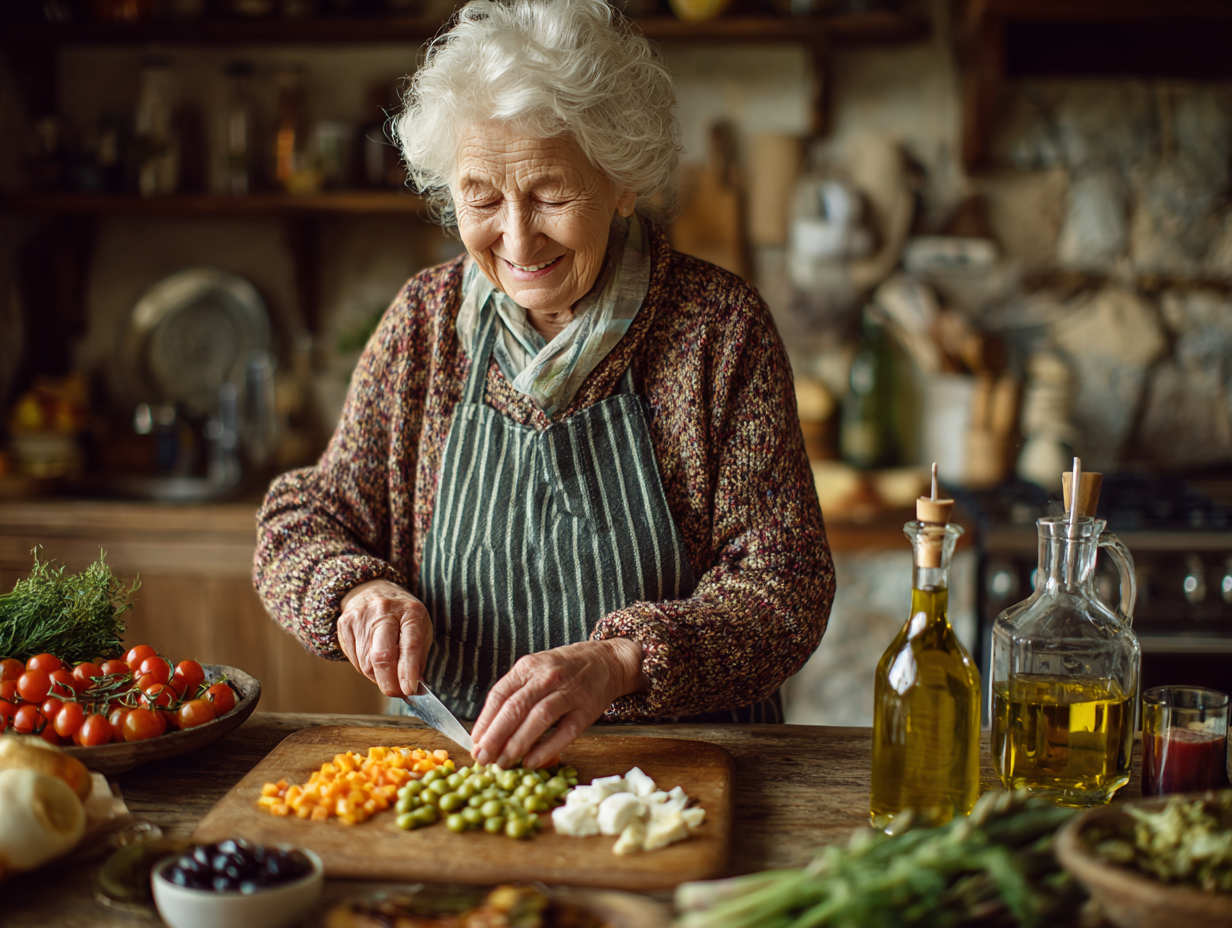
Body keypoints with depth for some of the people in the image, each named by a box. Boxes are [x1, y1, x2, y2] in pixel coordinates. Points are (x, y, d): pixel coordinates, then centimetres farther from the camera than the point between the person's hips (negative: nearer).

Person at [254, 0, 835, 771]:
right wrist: (357, 590, -13)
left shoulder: (721, 329, -6)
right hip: (449, 754, 2)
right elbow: (301, 521, 10)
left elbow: (785, 586, -10)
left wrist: (615, 663, -27)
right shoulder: (426, 319, 3)